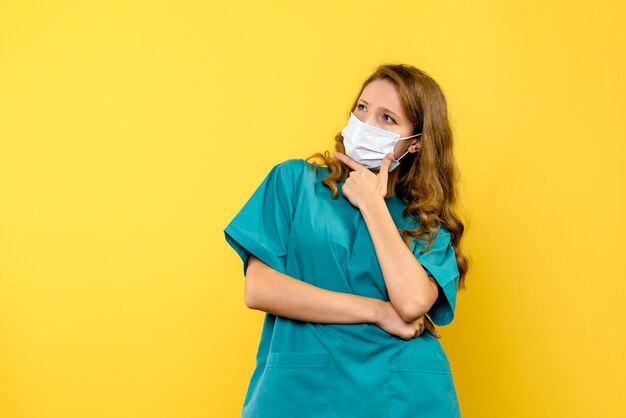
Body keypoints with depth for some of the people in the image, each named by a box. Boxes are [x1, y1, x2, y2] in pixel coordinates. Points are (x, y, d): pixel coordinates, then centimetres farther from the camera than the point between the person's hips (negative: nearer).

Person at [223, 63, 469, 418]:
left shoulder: (429, 224, 5)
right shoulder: (295, 179, 3)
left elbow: (412, 303, -14)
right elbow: (259, 289, -7)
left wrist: (371, 203, -5)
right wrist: (379, 313, -8)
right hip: (302, 389, -1)